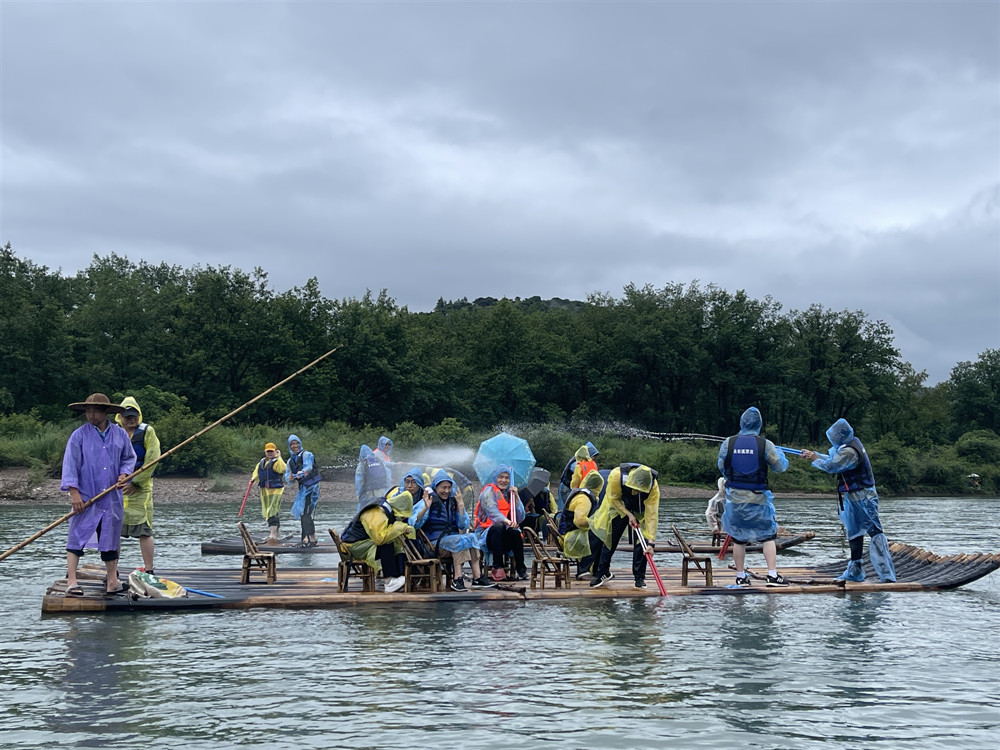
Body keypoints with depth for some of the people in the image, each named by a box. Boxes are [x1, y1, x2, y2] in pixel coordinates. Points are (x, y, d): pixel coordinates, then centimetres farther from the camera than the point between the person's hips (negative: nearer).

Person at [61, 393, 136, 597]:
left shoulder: (120, 435, 7)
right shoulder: (79, 435, -3)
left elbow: (129, 457, 17)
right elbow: (70, 463, -6)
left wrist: (124, 474, -3)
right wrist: (74, 492, -14)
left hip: (112, 497, 3)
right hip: (85, 497, -3)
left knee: (110, 537, 9)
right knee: (77, 536, -7)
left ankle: (112, 580, 18)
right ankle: (71, 581, -7)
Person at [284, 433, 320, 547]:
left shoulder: (306, 455, -7)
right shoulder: (290, 460, 15)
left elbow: (308, 466, -25)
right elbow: (287, 475, 9)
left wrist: (302, 472, -46)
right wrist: (289, 478, -15)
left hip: (311, 486, -8)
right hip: (302, 487, 8)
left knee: (305, 513, -16)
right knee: (302, 513, 12)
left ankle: (312, 539, -14)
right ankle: (305, 539, 21)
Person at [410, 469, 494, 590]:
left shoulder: (452, 501, 16)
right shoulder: (428, 501, 1)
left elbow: (463, 526, 9)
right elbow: (414, 524, -12)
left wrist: (461, 505, -1)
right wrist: (426, 508, -24)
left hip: (453, 538, 5)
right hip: (434, 543, -5)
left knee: (472, 537, -24)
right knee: (460, 540, -31)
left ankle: (477, 577, -29)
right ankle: (457, 578, -33)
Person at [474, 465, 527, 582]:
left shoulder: (510, 493, 17)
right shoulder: (489, 491, 1)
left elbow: (520, 518, 9)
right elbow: (492, 511, -20)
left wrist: (516, 497, 0)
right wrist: (506, 521, -39)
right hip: (486, 535, -4)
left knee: (516, 532, -31)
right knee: (498, 527, -38)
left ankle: (521, 570, -25)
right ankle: (498, 568, -36)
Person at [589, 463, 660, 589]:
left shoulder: (653, 487, -36)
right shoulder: (616, 476, -38)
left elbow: (651, 514, -32)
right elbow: (613, 499, -20)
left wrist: (650, 541, -35)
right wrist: (629, 515, -24)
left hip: (641, 511, 0)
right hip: (618, 506, 0)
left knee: (641, 541, -9)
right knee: (609, 539, 2)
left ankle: (639, 577, 2)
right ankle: (603, 572, 17)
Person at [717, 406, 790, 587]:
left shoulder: (728, 443, -4)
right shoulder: (765, 445, -8)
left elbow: (721, 467, 7)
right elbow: (780, 466, 1)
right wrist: (780, 454, 22)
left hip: (735, 498, 2)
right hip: (758, 499, -2)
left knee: (739, 538, 11)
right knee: (768, 537, 7)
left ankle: (741, 576, 15)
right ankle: (772, 575, 0)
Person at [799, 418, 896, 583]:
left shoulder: (849, 452, -22)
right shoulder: (849, 446, 10)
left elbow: (830, 466, -21)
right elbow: (833, 459, 20)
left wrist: (815, 460, -4)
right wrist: (814, 455, 17)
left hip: (862, 499, -11)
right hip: (855, 499, 11)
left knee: (875, 532, -13)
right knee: (854, 533, 18)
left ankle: (887, 574, -18)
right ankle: (855, 570, 28)